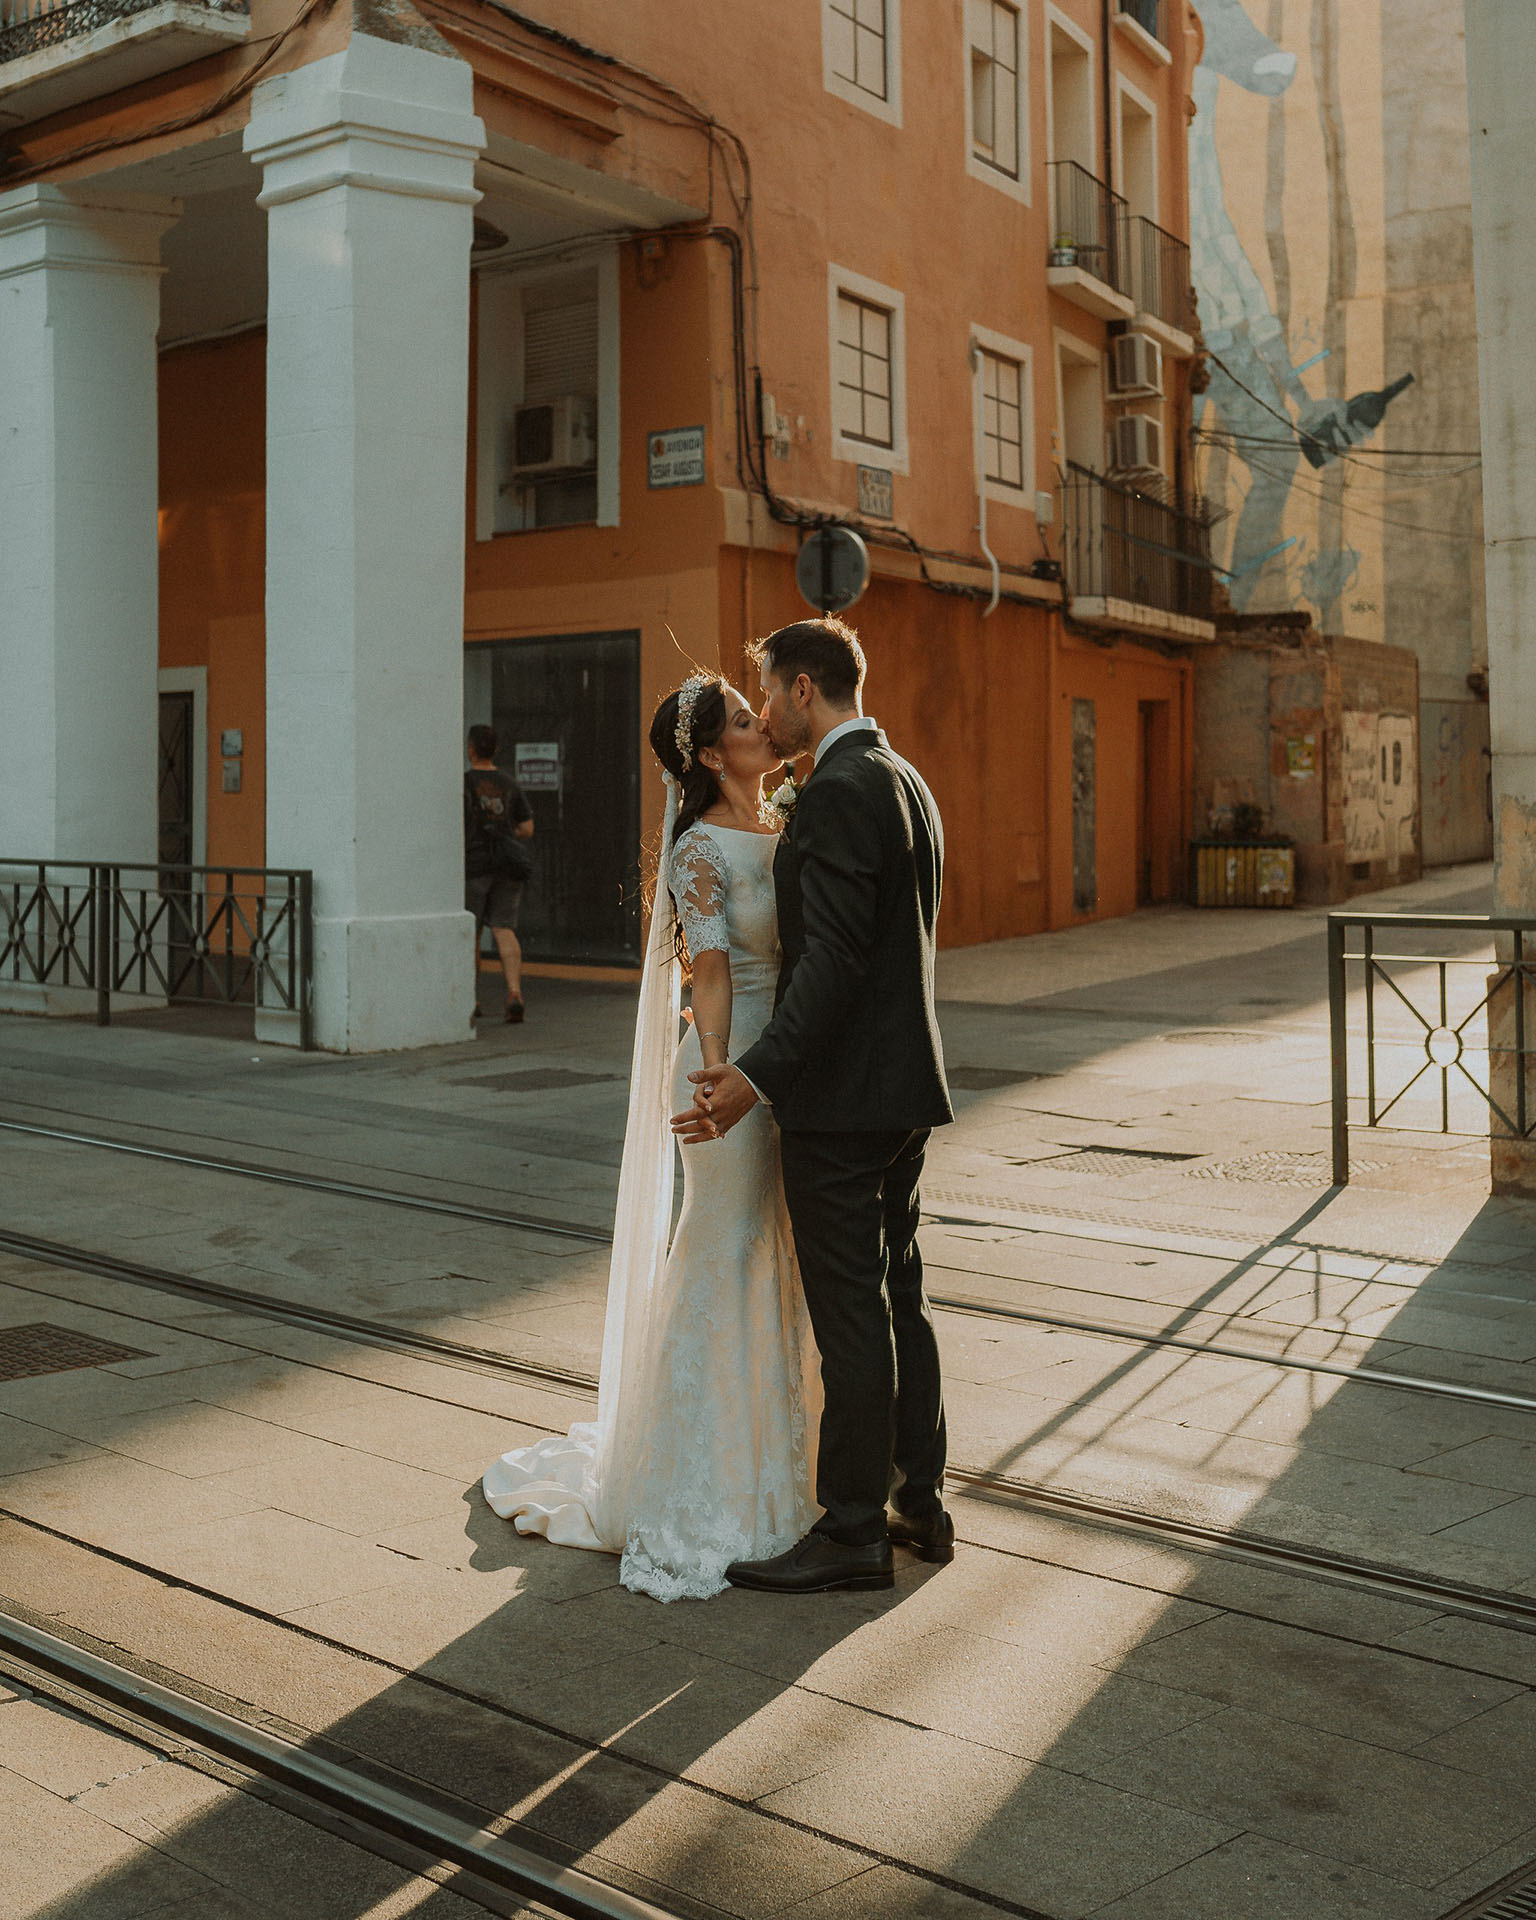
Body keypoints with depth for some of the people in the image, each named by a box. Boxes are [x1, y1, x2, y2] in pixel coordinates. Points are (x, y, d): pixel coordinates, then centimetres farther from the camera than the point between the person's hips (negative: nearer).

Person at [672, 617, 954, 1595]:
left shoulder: (839, 790, -17)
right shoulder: (906, 779, 14)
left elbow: (833, 956, -24)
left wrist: (758, 1075, -26)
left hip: (843, 1092, -10)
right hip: (906, 1082, 10)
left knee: (850, 1311, -1)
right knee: (898, 1293, 16)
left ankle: (853, 1531, 9)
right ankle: (921, 1501, 27)